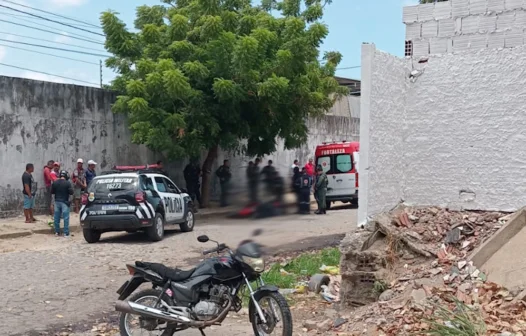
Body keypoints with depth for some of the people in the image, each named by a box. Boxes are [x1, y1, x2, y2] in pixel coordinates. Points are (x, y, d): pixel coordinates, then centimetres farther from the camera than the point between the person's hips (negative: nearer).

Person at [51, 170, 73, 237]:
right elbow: (71, 192, -13)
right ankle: (66, 233, -3)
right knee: (66, 218, -1)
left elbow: (52, 192, 6)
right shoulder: (67, 183, -12)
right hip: (65, 202, -4)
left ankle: (57, 232, 18)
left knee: (56, 218, 12)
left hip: (57, 201, 4)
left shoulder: (54, 183, 0)